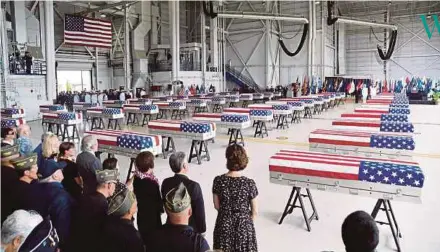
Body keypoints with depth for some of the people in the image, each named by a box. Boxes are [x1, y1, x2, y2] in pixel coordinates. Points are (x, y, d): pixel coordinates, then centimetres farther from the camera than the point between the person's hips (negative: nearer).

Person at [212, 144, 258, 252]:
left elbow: (217, 206, -1)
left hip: (223, 225, 2)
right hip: (244, 226, -2)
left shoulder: (218, 180, -15)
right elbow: (254, 212, -8)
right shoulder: (249, 183, -19)